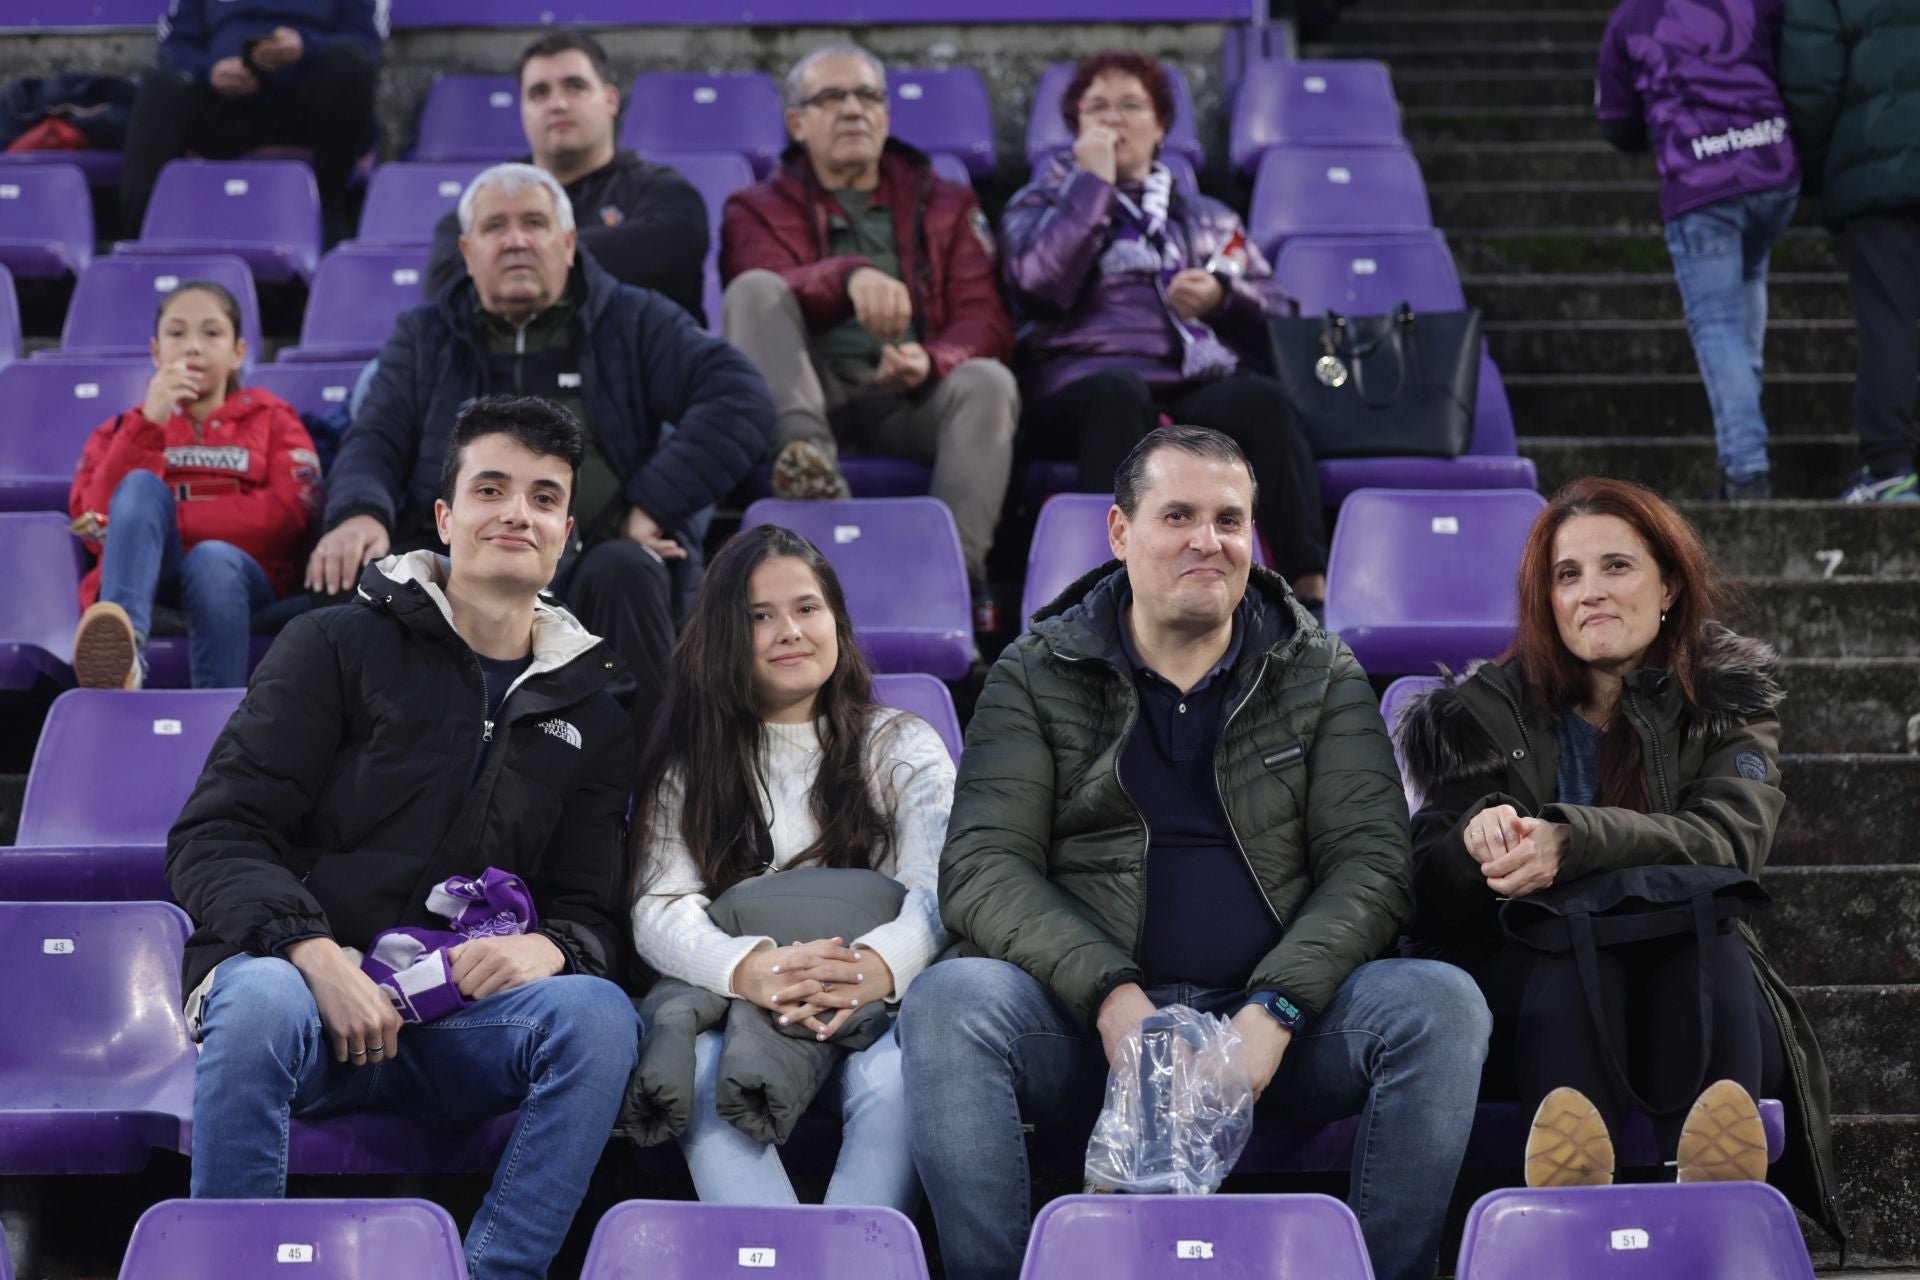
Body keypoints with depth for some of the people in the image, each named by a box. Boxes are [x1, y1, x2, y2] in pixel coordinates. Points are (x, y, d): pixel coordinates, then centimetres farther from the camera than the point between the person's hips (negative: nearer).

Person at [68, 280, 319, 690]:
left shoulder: (271, 419, 19)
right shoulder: (125, 427, 23)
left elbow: (290, 514, -2)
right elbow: (96, 523, 2)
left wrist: (169, 522, -8)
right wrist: (149, 424, -7)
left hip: (237, 575, -1)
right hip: (149, 579, 1)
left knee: (213, 558, -35)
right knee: (142, 485, -27)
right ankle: (122, 651, -54)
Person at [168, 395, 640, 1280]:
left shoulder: (590, 707, 17)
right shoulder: (337, 646, 6)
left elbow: (593, 908, 14)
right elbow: (212, 840, -2)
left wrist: (550, 947, -12)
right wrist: (314, 954, -20)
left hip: (464, 1023, 3)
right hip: (305, 979, -2)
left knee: (599, 1015, -29)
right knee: (261, 1001, -38)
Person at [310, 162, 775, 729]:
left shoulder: (631, 321, 16)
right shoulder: (423, 336, 24)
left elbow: (741, 398, 3)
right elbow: (374, 440, 14)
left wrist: (652, 506, -7)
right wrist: (359, 513, -12)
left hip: (593, 559, -1)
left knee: (622, 571, -36)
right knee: (368, 578, -31)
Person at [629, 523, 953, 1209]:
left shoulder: (902, 746, 14)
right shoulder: (689, 763, 14)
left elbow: (938, 889, -3)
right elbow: (660, 911, -1)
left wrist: (878, 965, -29)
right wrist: (749, 969, -26)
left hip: (876, 1005, 0)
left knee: (895, 1080, -35)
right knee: (703, 1074, -34)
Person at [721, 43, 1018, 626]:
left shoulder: (945, 204, 25)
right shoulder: (759, 210, 20)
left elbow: (985, 319, 10)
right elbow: (764, 300, -4)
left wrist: (929, 361, -15)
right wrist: (850, 275, -27)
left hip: (912, 397, 1)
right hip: (810, 391, 0)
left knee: (987, 381, -31)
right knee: (753, 290, -26)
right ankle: (808, 457, -50)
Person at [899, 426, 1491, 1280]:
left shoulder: (1320, 673, 12)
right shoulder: (1036, 676, 8)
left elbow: (1369, 861, 2)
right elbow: (983, 867, -4)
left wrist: (1276, 1009, -16)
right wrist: (1109, 996, -21)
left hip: (1276, 1022, 1)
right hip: (1086, 1018, -1)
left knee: (1442, 1004, -26)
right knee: (948, 1002, -30)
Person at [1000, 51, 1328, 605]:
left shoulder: (1208, 220, 31)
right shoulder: (1045, 202, 24)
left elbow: (1279, 320, 22)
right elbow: (1038, 284, 0)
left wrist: (1223, 297, 1)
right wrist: (1093, 180, 4)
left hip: (1201, 389, 2)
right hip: (1084, 387, -2)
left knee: (1261, 398, -33)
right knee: (1117, 391, -40)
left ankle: (1311, 584, -47)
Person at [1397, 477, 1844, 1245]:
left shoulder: (1727, 700, 11)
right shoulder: (1482, 714, 13)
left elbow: (1732, 839, -11)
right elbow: (1429, 897, 2)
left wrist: (1572, 842, -28)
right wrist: (1475, 839, -23)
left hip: (1692, 1005, 0)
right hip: (1534, 993, 0)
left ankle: (1710, 1171, -58)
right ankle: (1570, 1172, -62)